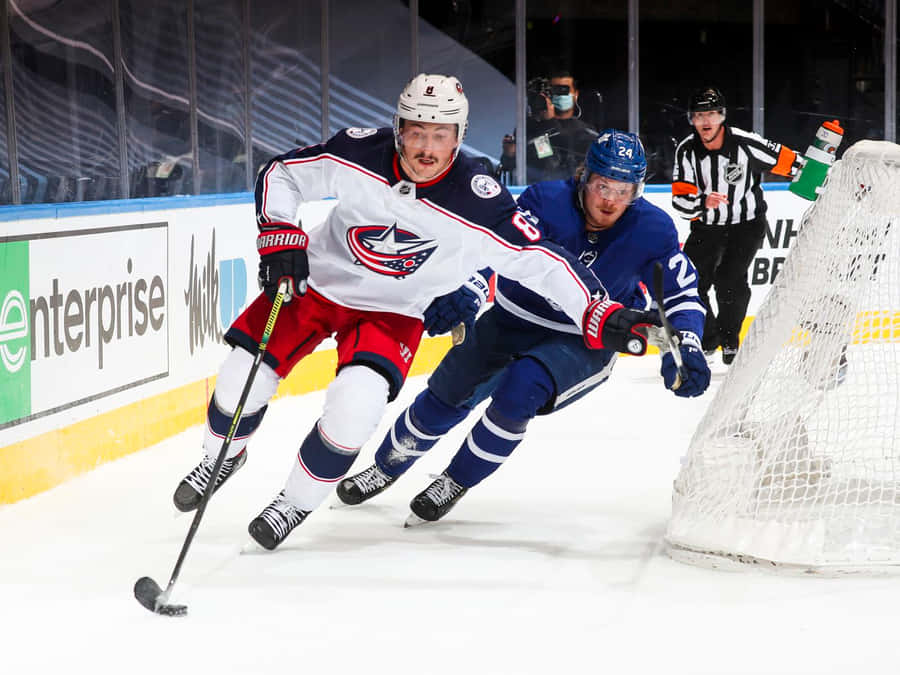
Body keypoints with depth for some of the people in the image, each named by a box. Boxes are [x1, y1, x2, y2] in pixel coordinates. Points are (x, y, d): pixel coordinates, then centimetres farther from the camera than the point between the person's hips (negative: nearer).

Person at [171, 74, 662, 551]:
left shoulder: (477, 204, -25)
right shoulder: (358, 154, -20)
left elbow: (541, 261, -24)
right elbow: (281, 175, -7)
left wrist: (601, 316, -33)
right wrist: (280, 237, -19)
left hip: (392, 312, -2)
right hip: (316, 281, 2)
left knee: (354, 407, -25)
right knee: (241, 383, -4)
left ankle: (299, 500, 3)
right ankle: (222, 457, 32)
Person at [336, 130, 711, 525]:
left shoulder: (651, 230, -20)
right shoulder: (546, 201, -23)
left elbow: (682, 295, -12)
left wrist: (685, 348, -30)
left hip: (585, 344, -2)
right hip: (514, 319, 2)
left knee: (518, 391, -28)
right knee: (446, 395, 9)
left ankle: (458, 480, -4)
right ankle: (388, 465, 39)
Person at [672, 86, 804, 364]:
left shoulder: (745, 143, -20)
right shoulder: (686, 151, -11)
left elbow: (789, 161, -12)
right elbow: (680, 200, -14)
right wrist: (702, 201, -36)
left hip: (747, 224, -3)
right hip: (706, 227, 3)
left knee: (729, 278, -19)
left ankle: (729, 341, 3)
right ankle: (707, 340, 20)